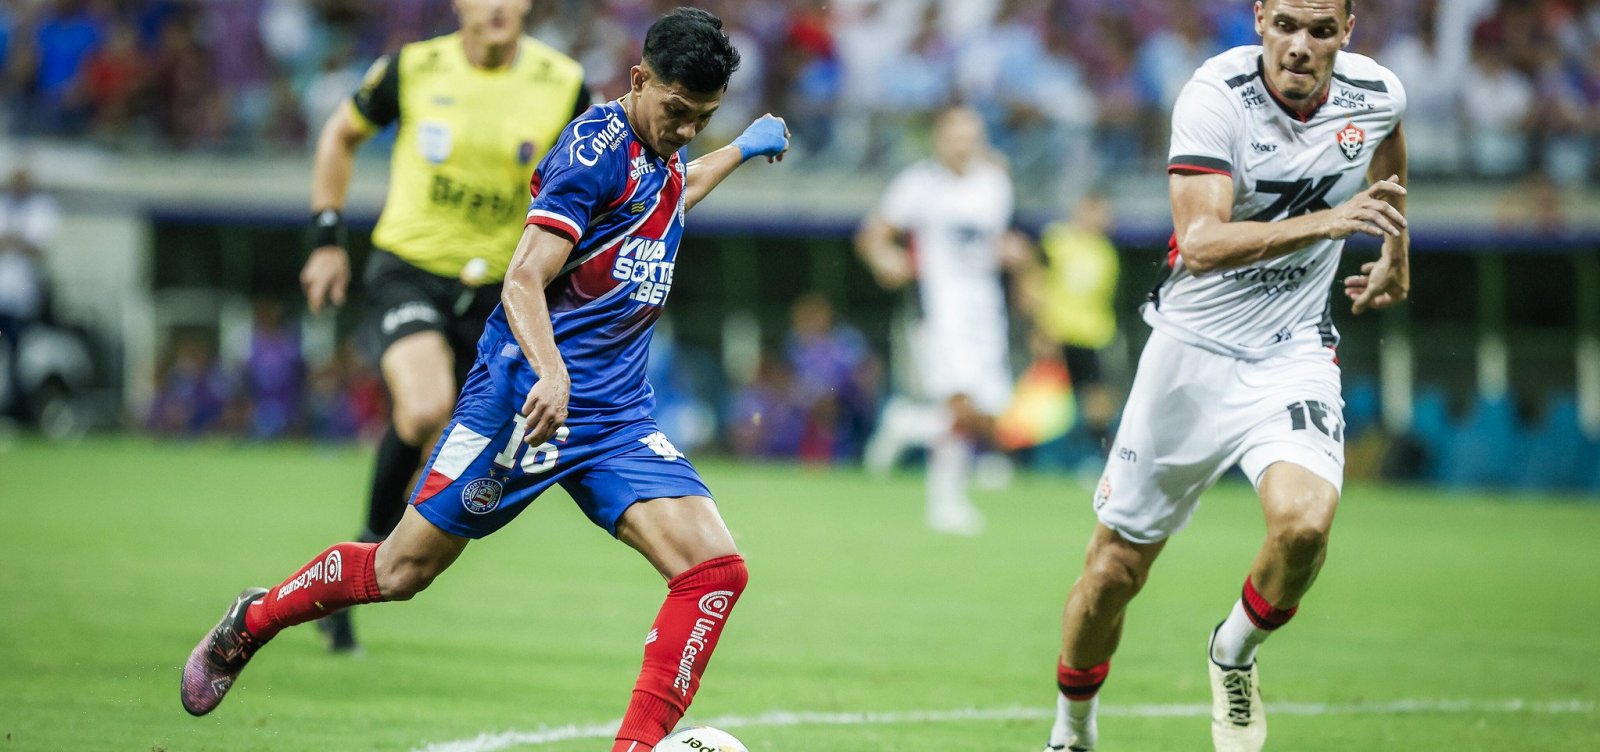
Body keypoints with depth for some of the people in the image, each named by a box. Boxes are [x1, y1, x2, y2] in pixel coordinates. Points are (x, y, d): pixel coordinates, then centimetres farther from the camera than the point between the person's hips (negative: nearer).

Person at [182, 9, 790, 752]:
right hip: (525, 393, -7)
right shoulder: (597, 147, -14)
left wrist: (740, 151, 41)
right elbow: (523, 281, -22)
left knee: (716, 567, -13)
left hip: (618, 417, 7)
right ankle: (253, 620, 28)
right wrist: (551, 372, -37)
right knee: (401, 571, 2)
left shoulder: (656, 151, 12)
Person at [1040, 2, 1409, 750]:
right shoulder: (1216, 94, -19)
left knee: (1303, 522, -26)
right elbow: (1201, 240, -31)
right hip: (1191, 348, -2)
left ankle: (1235, 653, 6)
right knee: (1117, 565, 5)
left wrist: (1396, 255, 29)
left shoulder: (1376, 95, -6)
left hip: (1294, 355, 2)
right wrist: (1325, 221, -41)